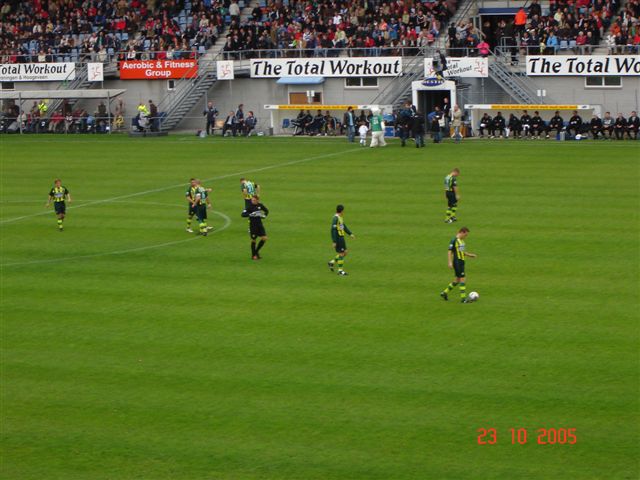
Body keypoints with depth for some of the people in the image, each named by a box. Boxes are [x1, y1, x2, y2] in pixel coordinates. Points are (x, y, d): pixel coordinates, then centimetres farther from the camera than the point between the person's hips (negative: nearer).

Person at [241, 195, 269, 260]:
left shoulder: (260, 205, 0)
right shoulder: (250, 206, -14)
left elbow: (266, 210, 19)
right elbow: (243, 214, -22)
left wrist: (264, 215, 1)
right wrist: (250, 214, -33)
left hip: (259, 224, 4)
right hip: (253, 225, -4)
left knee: (264, 238, -2)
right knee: (253, 240, 3)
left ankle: (256, 251, 19)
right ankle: (253, 255, 20)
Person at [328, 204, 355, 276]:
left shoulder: (341, 217, 11)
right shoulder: (336, 218, -19)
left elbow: (344, 226, 20)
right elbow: (333, 230, -21)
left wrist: (350, 234, 9)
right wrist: (334, 242, -22)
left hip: (341, 237, 9)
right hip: (338, 238, -9)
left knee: (344, 252, 13)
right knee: (341, 254, -3)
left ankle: (332, 263, 23)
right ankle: (340, 270, 5)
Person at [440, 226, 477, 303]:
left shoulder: (462, 241, 15)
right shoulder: (454, 240, -12)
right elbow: (449, 252, -14)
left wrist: (470, 255, 16)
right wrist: (450, 262, -21)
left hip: (462, 262, 9)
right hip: (457, 262, -9)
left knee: (457, 280, 13)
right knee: (463, 279, -9)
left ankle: (444, 293, 24)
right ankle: (463, 298, -5)